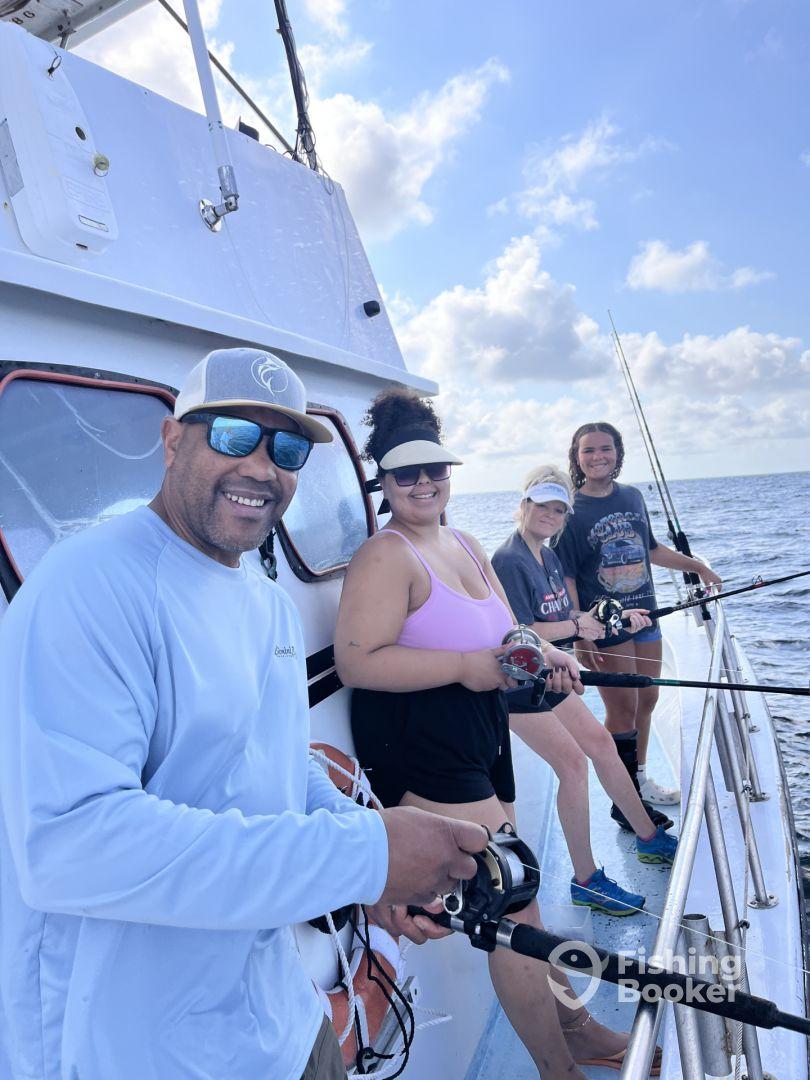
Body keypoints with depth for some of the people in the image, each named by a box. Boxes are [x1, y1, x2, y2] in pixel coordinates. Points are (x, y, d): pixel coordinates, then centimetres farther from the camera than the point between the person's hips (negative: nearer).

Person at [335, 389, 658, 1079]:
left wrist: (545, 655, -5)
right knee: (513, 910, -2)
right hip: (419, 755, -9)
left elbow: (505, 634, 17)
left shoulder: (467, 547, 12)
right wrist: (466, 667, -24)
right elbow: (357, 661, -25)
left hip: (478, 744, 9)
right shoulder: (386, 557, -16)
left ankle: (572, 1024, 42)